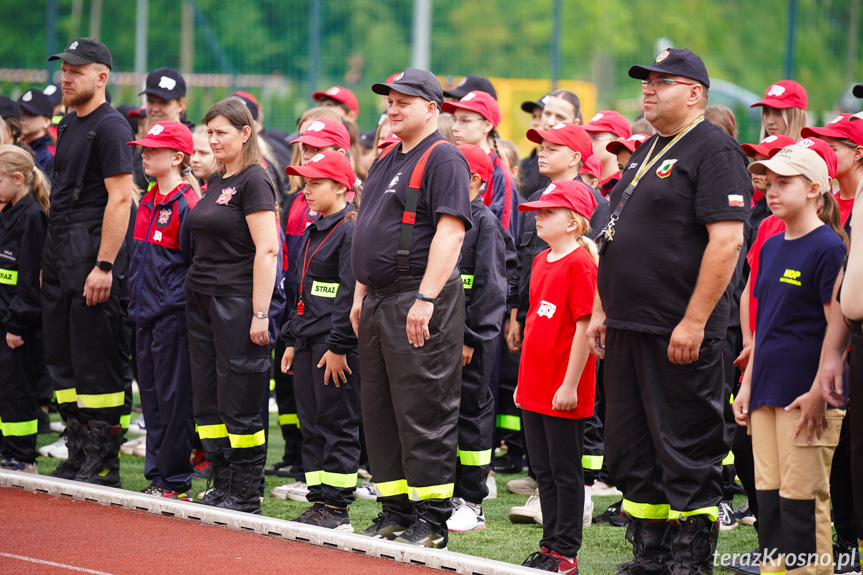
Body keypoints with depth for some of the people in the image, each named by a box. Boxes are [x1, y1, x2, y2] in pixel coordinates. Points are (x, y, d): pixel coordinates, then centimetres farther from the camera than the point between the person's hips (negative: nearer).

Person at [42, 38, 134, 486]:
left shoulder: (110, 127, -11)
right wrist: (50, 260, 18)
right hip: (60, 255, 9)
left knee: (97, 362, -6)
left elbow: (119, 199, -17)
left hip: (93, 255, -9)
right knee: (62, 360, 10)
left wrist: (104, 265, -21)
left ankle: (104, 462, -1)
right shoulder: (67, 126, 17)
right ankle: (79, 453, 17)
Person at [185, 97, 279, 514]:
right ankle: (222, 486, 16)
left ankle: (245, 495, 2)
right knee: (207, 401, 9)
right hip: (200, 299, 9)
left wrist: (260, 314, -21)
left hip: (236, 302, -9)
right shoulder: (214, 182, 15)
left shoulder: (254, 182, -11)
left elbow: (267, 250, -17)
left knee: (239, 402, -4)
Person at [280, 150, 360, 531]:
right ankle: (319, 500, 15)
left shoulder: (350, 231, -12)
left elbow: (352, 293, -17)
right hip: (307, 342, 9)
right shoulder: (313, 232, 18)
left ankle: (336, 507, -1)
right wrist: (291, 340, 21)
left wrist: (339, 346, -19)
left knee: (337, 425, -4)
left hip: (336, 345, -9)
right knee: (311, 424, 10)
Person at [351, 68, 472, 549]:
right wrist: (361, 295, 19)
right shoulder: (387, 160, 19)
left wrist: (426, 298, -23)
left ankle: (432, 518, -4)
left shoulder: (444, 159, -9)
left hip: (421, 299, -9)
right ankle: (396, 509, 17)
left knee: (423, 412, -8)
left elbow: (450, 232, -18)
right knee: (381, 411, 11)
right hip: (378, 301, 9)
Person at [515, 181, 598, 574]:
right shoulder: (541, 261, 13)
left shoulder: (580, 263, -13)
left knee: (565, 471, -1)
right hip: (535, 389, 8)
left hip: (564, 392, -8)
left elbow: (584, 326, -16)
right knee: (543, 471, 13)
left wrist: (570, 384, -18)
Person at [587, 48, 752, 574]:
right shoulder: (648, 151, 18)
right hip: (627, 328, 9)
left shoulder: (715, 150, -10)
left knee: (687, 452, -5)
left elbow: (727, 240, -18)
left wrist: (694, 321, -22)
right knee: (631, 450, 12)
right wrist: (601, 309, 17)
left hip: (679, 332, -9)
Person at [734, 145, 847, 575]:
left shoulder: (827, 248, -9)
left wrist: (819, 393, -18)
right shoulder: (771, 248, 15)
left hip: (805, 394, -8)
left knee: (801, 499, -7)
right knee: (768, 492, 9)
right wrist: (747, 385, 17)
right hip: (767, 392, 8)